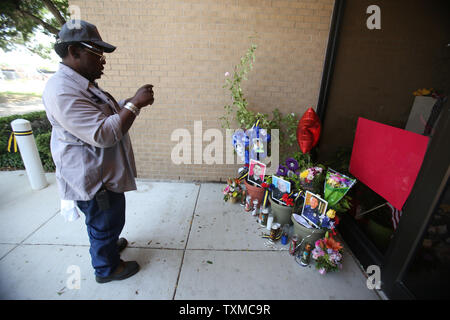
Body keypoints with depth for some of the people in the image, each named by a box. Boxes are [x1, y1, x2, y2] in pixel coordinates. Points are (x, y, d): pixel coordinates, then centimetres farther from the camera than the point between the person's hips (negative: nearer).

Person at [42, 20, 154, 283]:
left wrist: (134, 100, 3)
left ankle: (109, 243, 55)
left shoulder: (84, 84, 9)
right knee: (105, 223, 11)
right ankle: (107, 268, 36)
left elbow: (111, 114, 19)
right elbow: (103, 134, -33)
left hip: (104, 172, 10)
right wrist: (135, 104, -28)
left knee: (106, 221, 29)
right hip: (92, 180, -10)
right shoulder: (62, 90, -25)